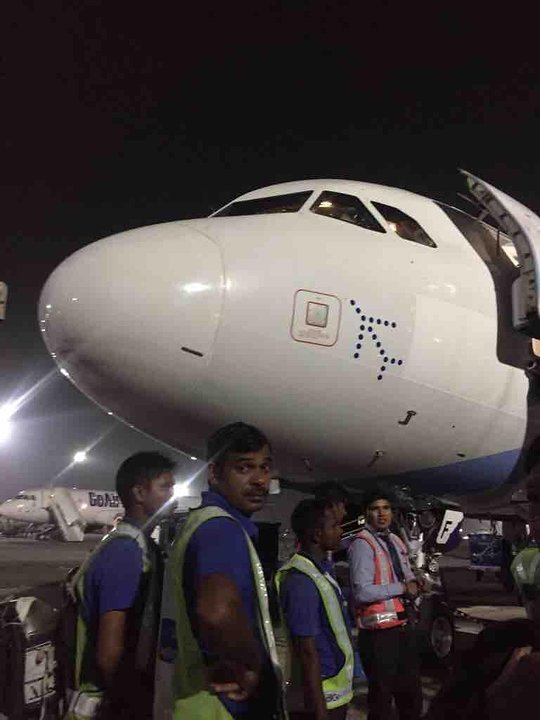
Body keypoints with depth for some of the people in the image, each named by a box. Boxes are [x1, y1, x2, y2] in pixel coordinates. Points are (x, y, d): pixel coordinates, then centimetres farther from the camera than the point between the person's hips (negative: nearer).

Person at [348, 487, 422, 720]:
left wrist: (412, 584, -4)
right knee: (381, 695, 9)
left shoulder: (396, 541, 9)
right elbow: (362, 592, -25)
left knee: (411, 689, 24)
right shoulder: (362, 544, -16)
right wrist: (401, 588, -17)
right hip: (379, 632, -8)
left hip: (403, 626, 8)